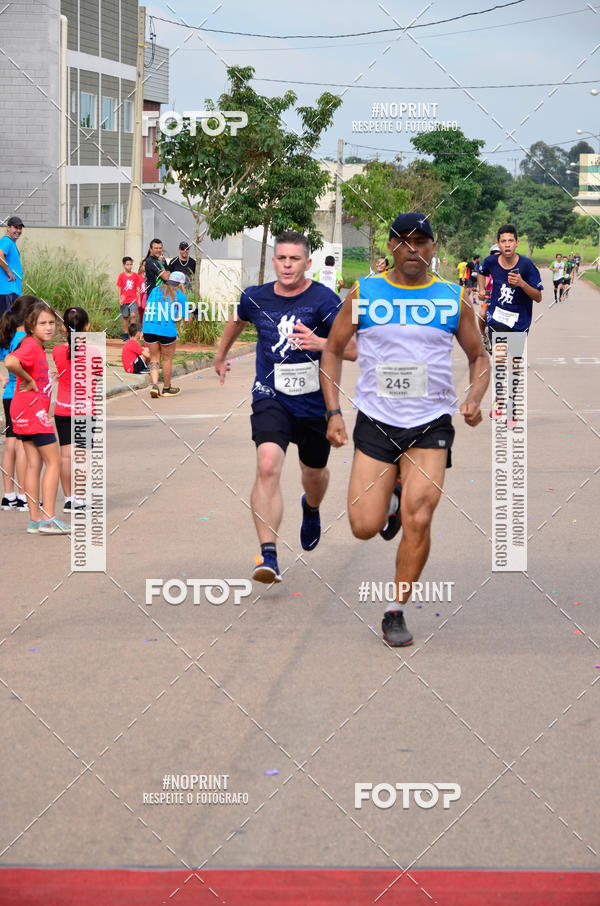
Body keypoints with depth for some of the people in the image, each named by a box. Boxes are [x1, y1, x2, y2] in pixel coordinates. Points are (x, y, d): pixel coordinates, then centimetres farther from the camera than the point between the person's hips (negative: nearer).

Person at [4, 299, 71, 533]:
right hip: (33, 409, -9)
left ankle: (35, 519, 11)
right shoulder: (30, 345, -16)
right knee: (53, 461, -5)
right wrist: (29, 381, -21)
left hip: (25, 411, 9)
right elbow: (10, 362, -36)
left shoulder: (38, 346, 13)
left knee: (34, 463, 9)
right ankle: (48, 519, -7)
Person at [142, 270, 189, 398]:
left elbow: (146, 310, 12)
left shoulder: (155, 290, 14)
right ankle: (167, 388, 22)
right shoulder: (179, 295, 4)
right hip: (167, 330, -3)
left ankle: (154, 384, -3)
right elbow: (186, 319, 3)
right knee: (167, 358, 12)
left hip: (149, 328, 3)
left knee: (154, 357, 14)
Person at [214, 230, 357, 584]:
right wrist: (221, 355, 37)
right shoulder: (255, 298, -2)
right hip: (271, 398, 0)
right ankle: (268, 556, -28)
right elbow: (238, 318, 23)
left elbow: (352, 350, -18)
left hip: (316, 401, 0)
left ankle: (311, 509, 60)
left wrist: (319, 343, -37)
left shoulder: (324, 299, -12)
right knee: (268, 466, -24)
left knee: (314, 472, 21)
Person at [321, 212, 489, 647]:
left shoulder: (453, 299, 3)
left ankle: (397, 612, 3)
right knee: (364, 527, -5)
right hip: (375, 423, 0)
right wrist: (334, 412, 0)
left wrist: (475, 399, -7)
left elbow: (480, 356, 13)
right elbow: (333, 350, 9)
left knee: (418, 521, -13)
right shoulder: (364, 294, 1)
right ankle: (391, 500, 31)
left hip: (431, 424, 0)